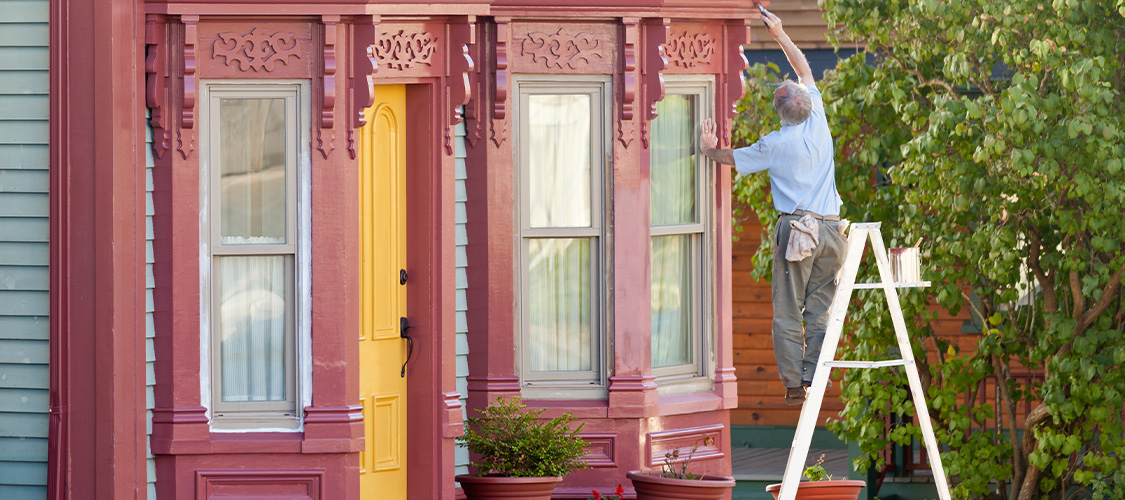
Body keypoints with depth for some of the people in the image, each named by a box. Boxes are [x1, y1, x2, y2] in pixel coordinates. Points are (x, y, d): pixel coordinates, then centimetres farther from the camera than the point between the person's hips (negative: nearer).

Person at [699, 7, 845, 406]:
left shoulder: (776, 144, -8)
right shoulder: (818, 122, 2)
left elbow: (734, 159, 7)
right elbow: (805, 70, 16)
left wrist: (708, 149, 26)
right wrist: (780, 35, 20)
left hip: (796, 229, -4)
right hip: (830, 230, 4)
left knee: (788, 312, 2)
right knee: (820, 309, 6)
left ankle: (793, 384, -2)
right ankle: (814, 381, 1)